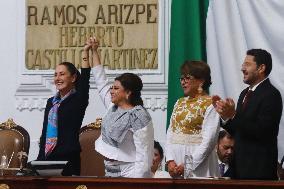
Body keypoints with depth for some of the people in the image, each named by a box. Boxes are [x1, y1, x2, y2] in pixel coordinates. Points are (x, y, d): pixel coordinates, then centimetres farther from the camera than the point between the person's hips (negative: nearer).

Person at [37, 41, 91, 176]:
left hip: (68, 159, -6)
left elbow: (84, 80, -15)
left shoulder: (78, 100, 0)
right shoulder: (51, 102, 17)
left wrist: (85, 53, -21)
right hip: (47, 158, 6)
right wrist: (40, 158, 15)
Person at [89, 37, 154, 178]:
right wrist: (94, 51, 23)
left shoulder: (139, 118, -15)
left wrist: (137, 180, -24)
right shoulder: (113, 107, 10)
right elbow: (101, 82, 21)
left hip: (129, 174, -8)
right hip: (110, 172, 8)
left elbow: (143, 155, -18)